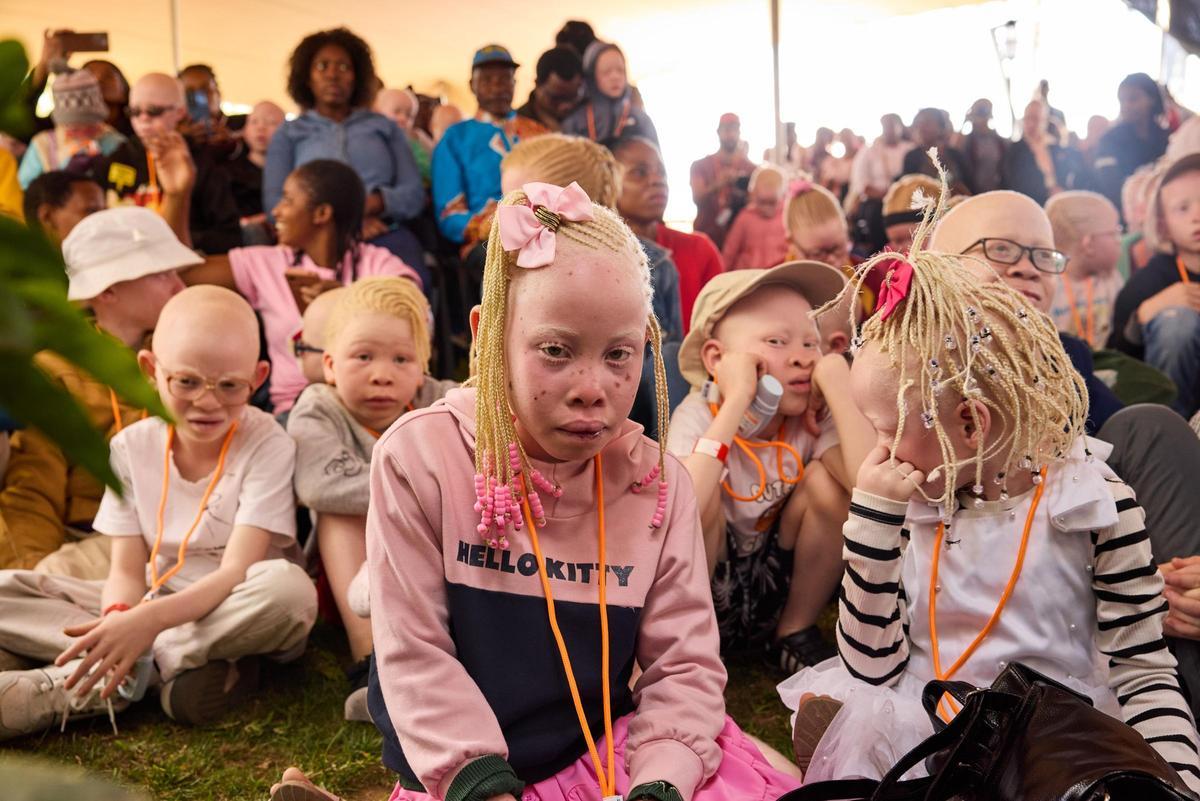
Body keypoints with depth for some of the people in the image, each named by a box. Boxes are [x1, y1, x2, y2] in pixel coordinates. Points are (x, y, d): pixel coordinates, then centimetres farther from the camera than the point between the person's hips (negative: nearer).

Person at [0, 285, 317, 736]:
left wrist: (151, 619, -35)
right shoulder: (132, 447, -1)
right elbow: (127, 569, -4)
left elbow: (238, 570, -20)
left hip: (235, 614, -3)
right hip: (149, 609, 4)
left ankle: (63, 689, -27)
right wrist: (119, 616, -27)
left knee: (291, 588, -38)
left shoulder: (267, 445, -13)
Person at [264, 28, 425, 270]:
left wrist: (374, 202, -10)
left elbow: (414, 193, 12)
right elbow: (275, 202, 6)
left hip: (389, 239, 1)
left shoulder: (384, 127, 22)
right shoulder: (289, 133, 20)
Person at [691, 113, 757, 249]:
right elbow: (697, 198, -11)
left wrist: (744, 196, -17)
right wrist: (717, 185, -30)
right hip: (707, 238, -1)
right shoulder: (700, 166, 4)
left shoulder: (751, 169, 6)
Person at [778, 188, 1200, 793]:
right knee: (828, 716, -25)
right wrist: (874, 518, -13)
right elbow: (872, 665, -5)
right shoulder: (911, 505, 1)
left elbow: (1143, 671, -2)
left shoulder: (1097, 502, -6)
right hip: (921, 724, 2)